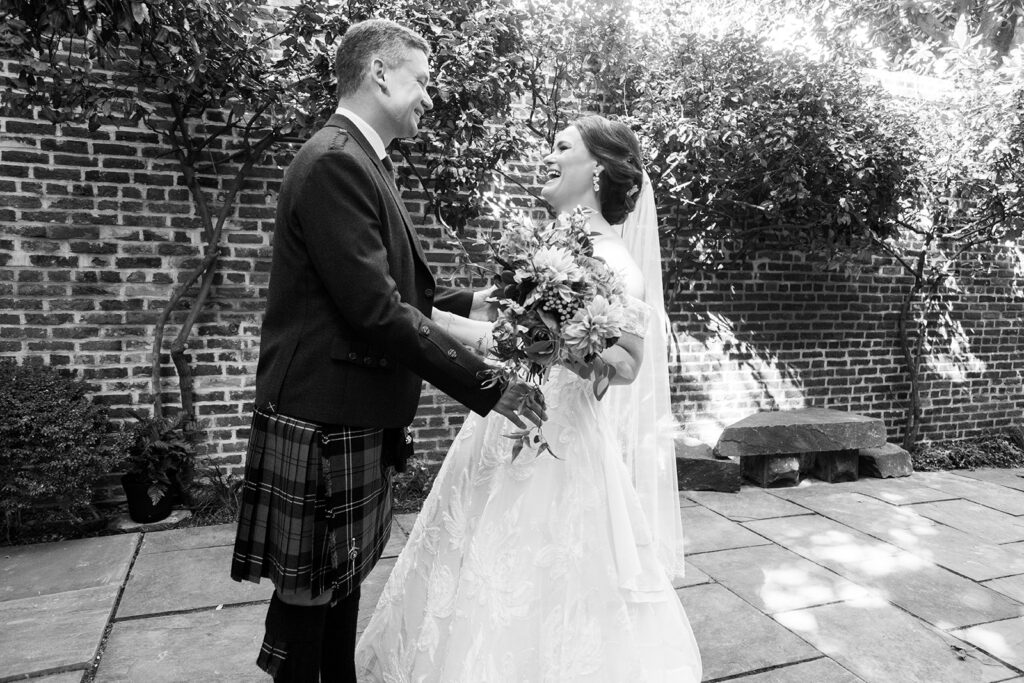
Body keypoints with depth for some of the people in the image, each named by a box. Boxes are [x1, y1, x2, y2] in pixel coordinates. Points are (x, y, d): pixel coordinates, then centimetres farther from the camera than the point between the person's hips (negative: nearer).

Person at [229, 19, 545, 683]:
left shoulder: (361, 161, 14)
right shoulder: (334, 161, -17)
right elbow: (375, 310, -25)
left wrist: (468, 302, 8)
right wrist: (488, 385, -22)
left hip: (357, 422, 10)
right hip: (323, 427, -10)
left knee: (344, 582, 21)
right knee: (309, 596, 8)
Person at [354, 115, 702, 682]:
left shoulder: (612, 260, -12)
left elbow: (626, 367, -14)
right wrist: (427, 312, 15)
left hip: (557, 441, -7)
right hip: (503, 430, 7)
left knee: (541, 594, 7)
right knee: (488, 587, 19)